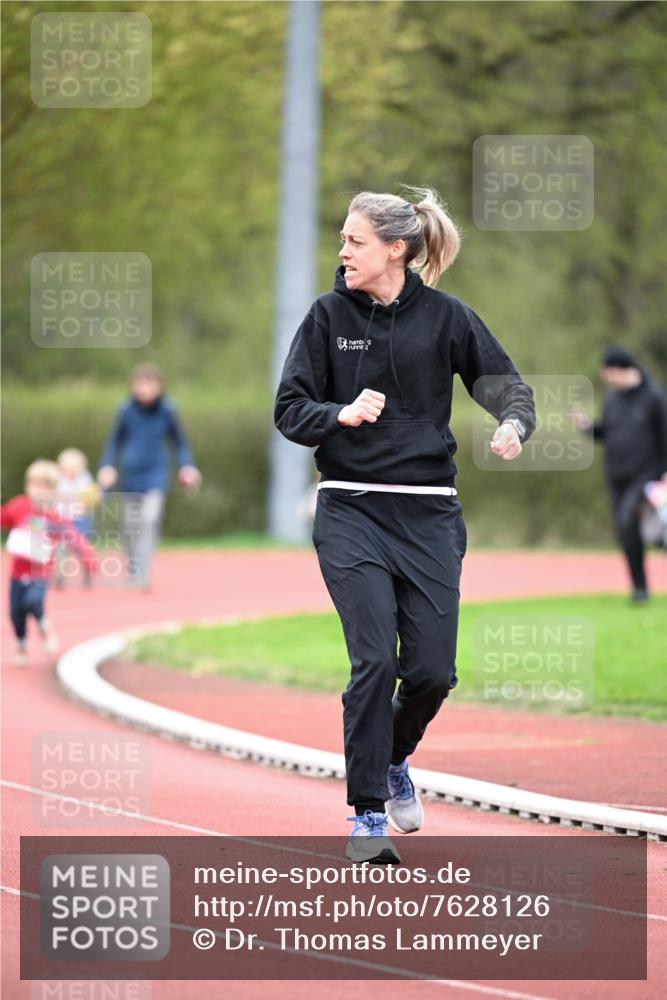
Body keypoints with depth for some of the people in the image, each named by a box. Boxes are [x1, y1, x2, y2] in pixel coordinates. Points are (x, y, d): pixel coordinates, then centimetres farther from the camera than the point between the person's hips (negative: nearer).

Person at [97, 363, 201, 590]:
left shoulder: (167, 411, -6)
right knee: (131, 526, 10)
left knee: (150, 520, -20)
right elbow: (114, 441, 6)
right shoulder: (127, 410, -4)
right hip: (131, 475, 2)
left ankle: (143, 575, -24)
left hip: (156, 475, -2)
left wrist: (187, 466, -5)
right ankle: (131, 573, 32)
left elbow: (180, 441, 6)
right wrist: (107, 466, -5)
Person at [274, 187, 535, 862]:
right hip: (350, 511, -1)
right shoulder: (328, 315, 2)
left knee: (432, 669, -3)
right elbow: (289, 411, 2)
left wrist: (513, 424, -17)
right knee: (375, 660, -14)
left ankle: (393, 758, 30)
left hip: (429, 515, 1)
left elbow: (509, 385, 5)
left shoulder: (445, 317, 2)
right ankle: (367, 815, -4)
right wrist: (342, 413, -19)